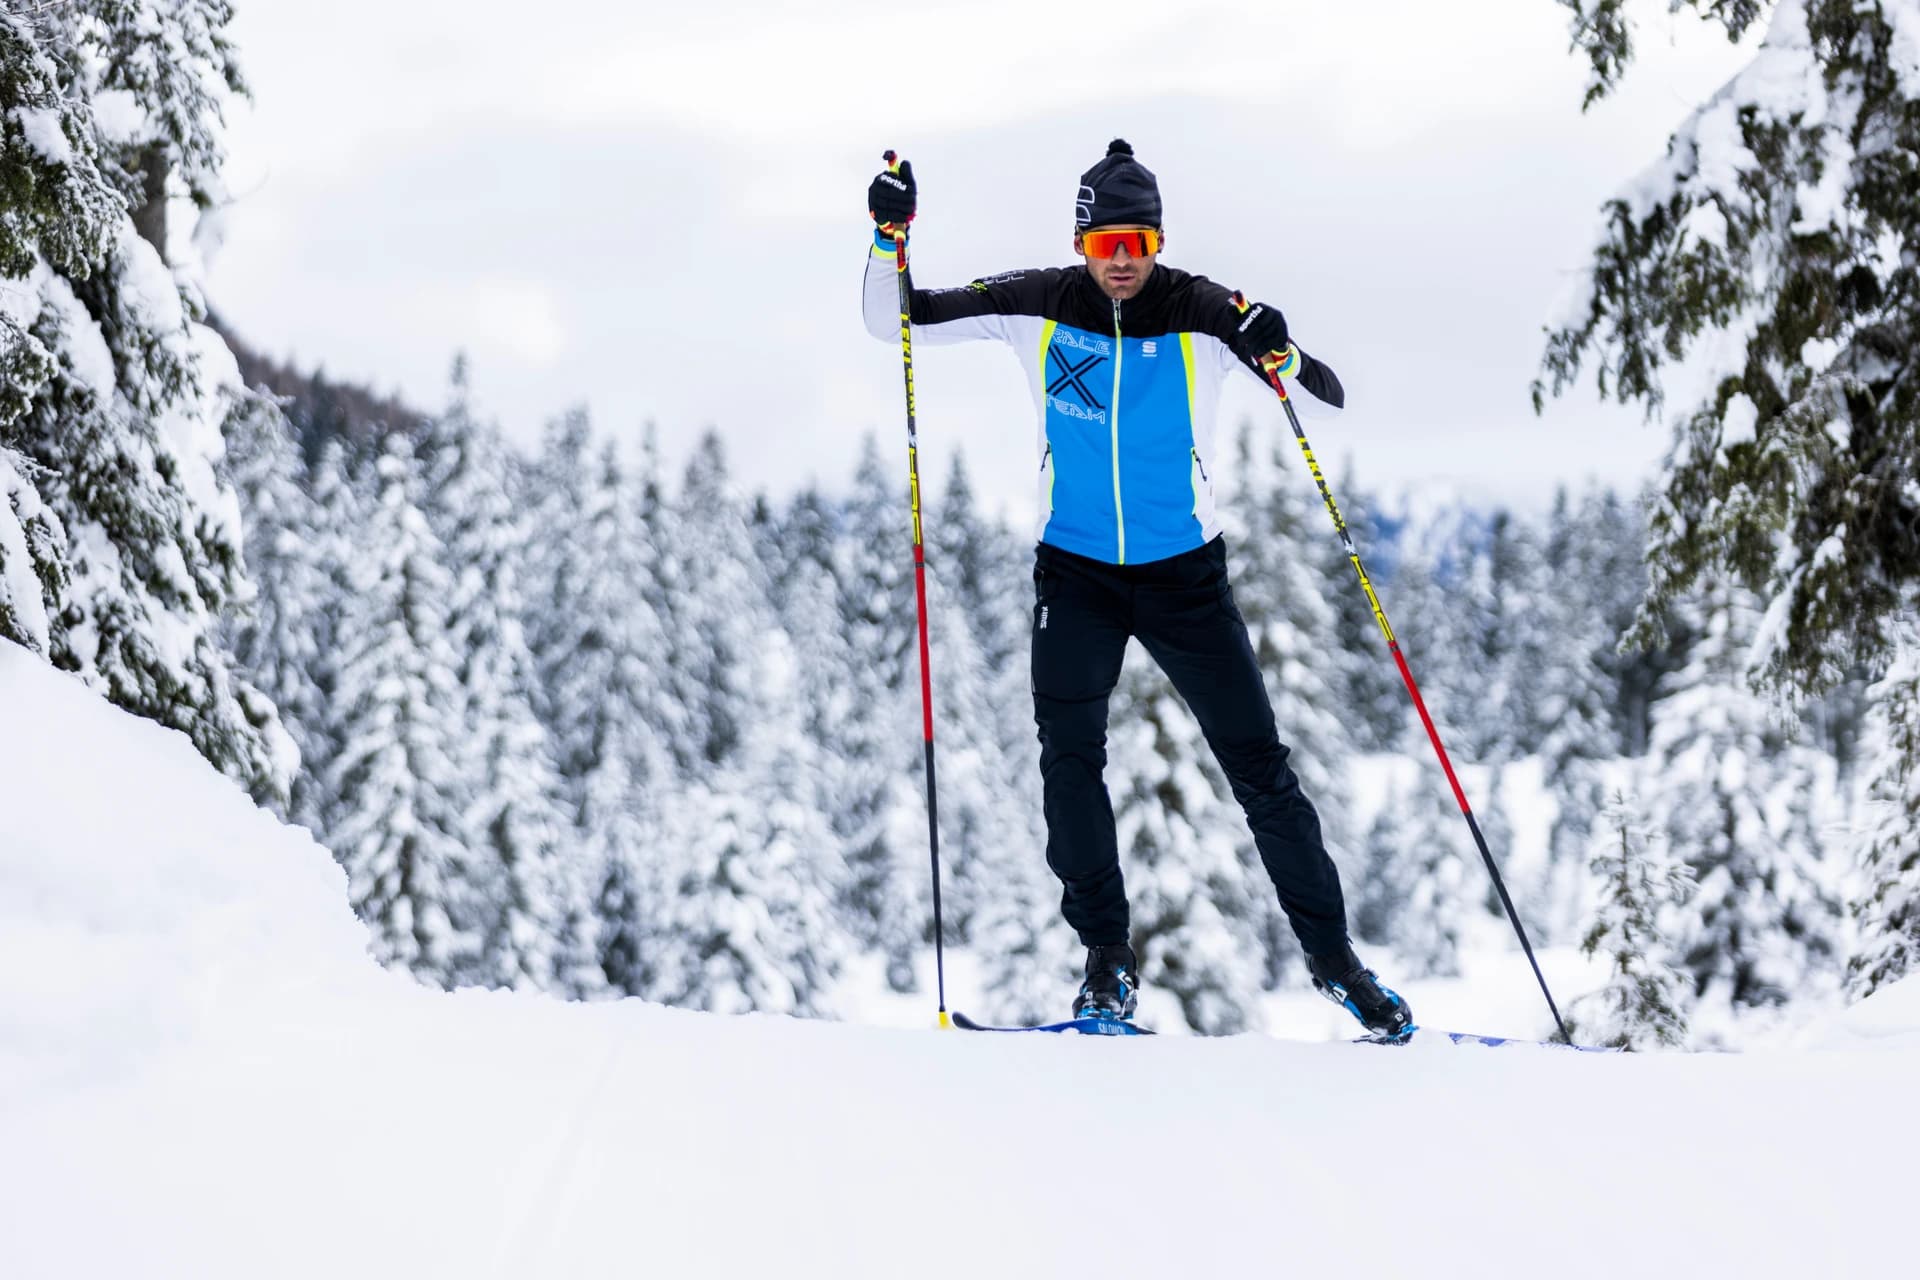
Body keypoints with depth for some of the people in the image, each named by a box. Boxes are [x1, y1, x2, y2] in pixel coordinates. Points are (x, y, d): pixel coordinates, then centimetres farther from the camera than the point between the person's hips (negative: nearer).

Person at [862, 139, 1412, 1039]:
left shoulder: (1203, 315, -12)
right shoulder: (1037, 307, -7)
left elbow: (1331, 398, -14)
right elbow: (894, 321, -2)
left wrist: (1282, 357, -35)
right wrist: (890, 238, -19)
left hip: (1184, 575, -1)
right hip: (1075, 570, 1)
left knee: (1257, 763, 1)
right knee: (1068, 748, -15)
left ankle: (1331, 953, 13)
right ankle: (1107, 957, -4)